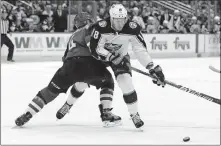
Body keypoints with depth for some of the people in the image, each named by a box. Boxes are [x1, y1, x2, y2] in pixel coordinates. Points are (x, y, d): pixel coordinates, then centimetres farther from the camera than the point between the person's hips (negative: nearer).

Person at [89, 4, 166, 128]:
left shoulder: (132, 28, -25)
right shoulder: (101, 27, -31)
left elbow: (141, 50, -20)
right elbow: (95, 49, -27)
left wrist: (153, 68, -26)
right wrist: (112, 57, -36)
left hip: (121, 56, 0)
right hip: (101, 55, 1)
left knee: (126, 82, -21)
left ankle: (135, 114, -9)